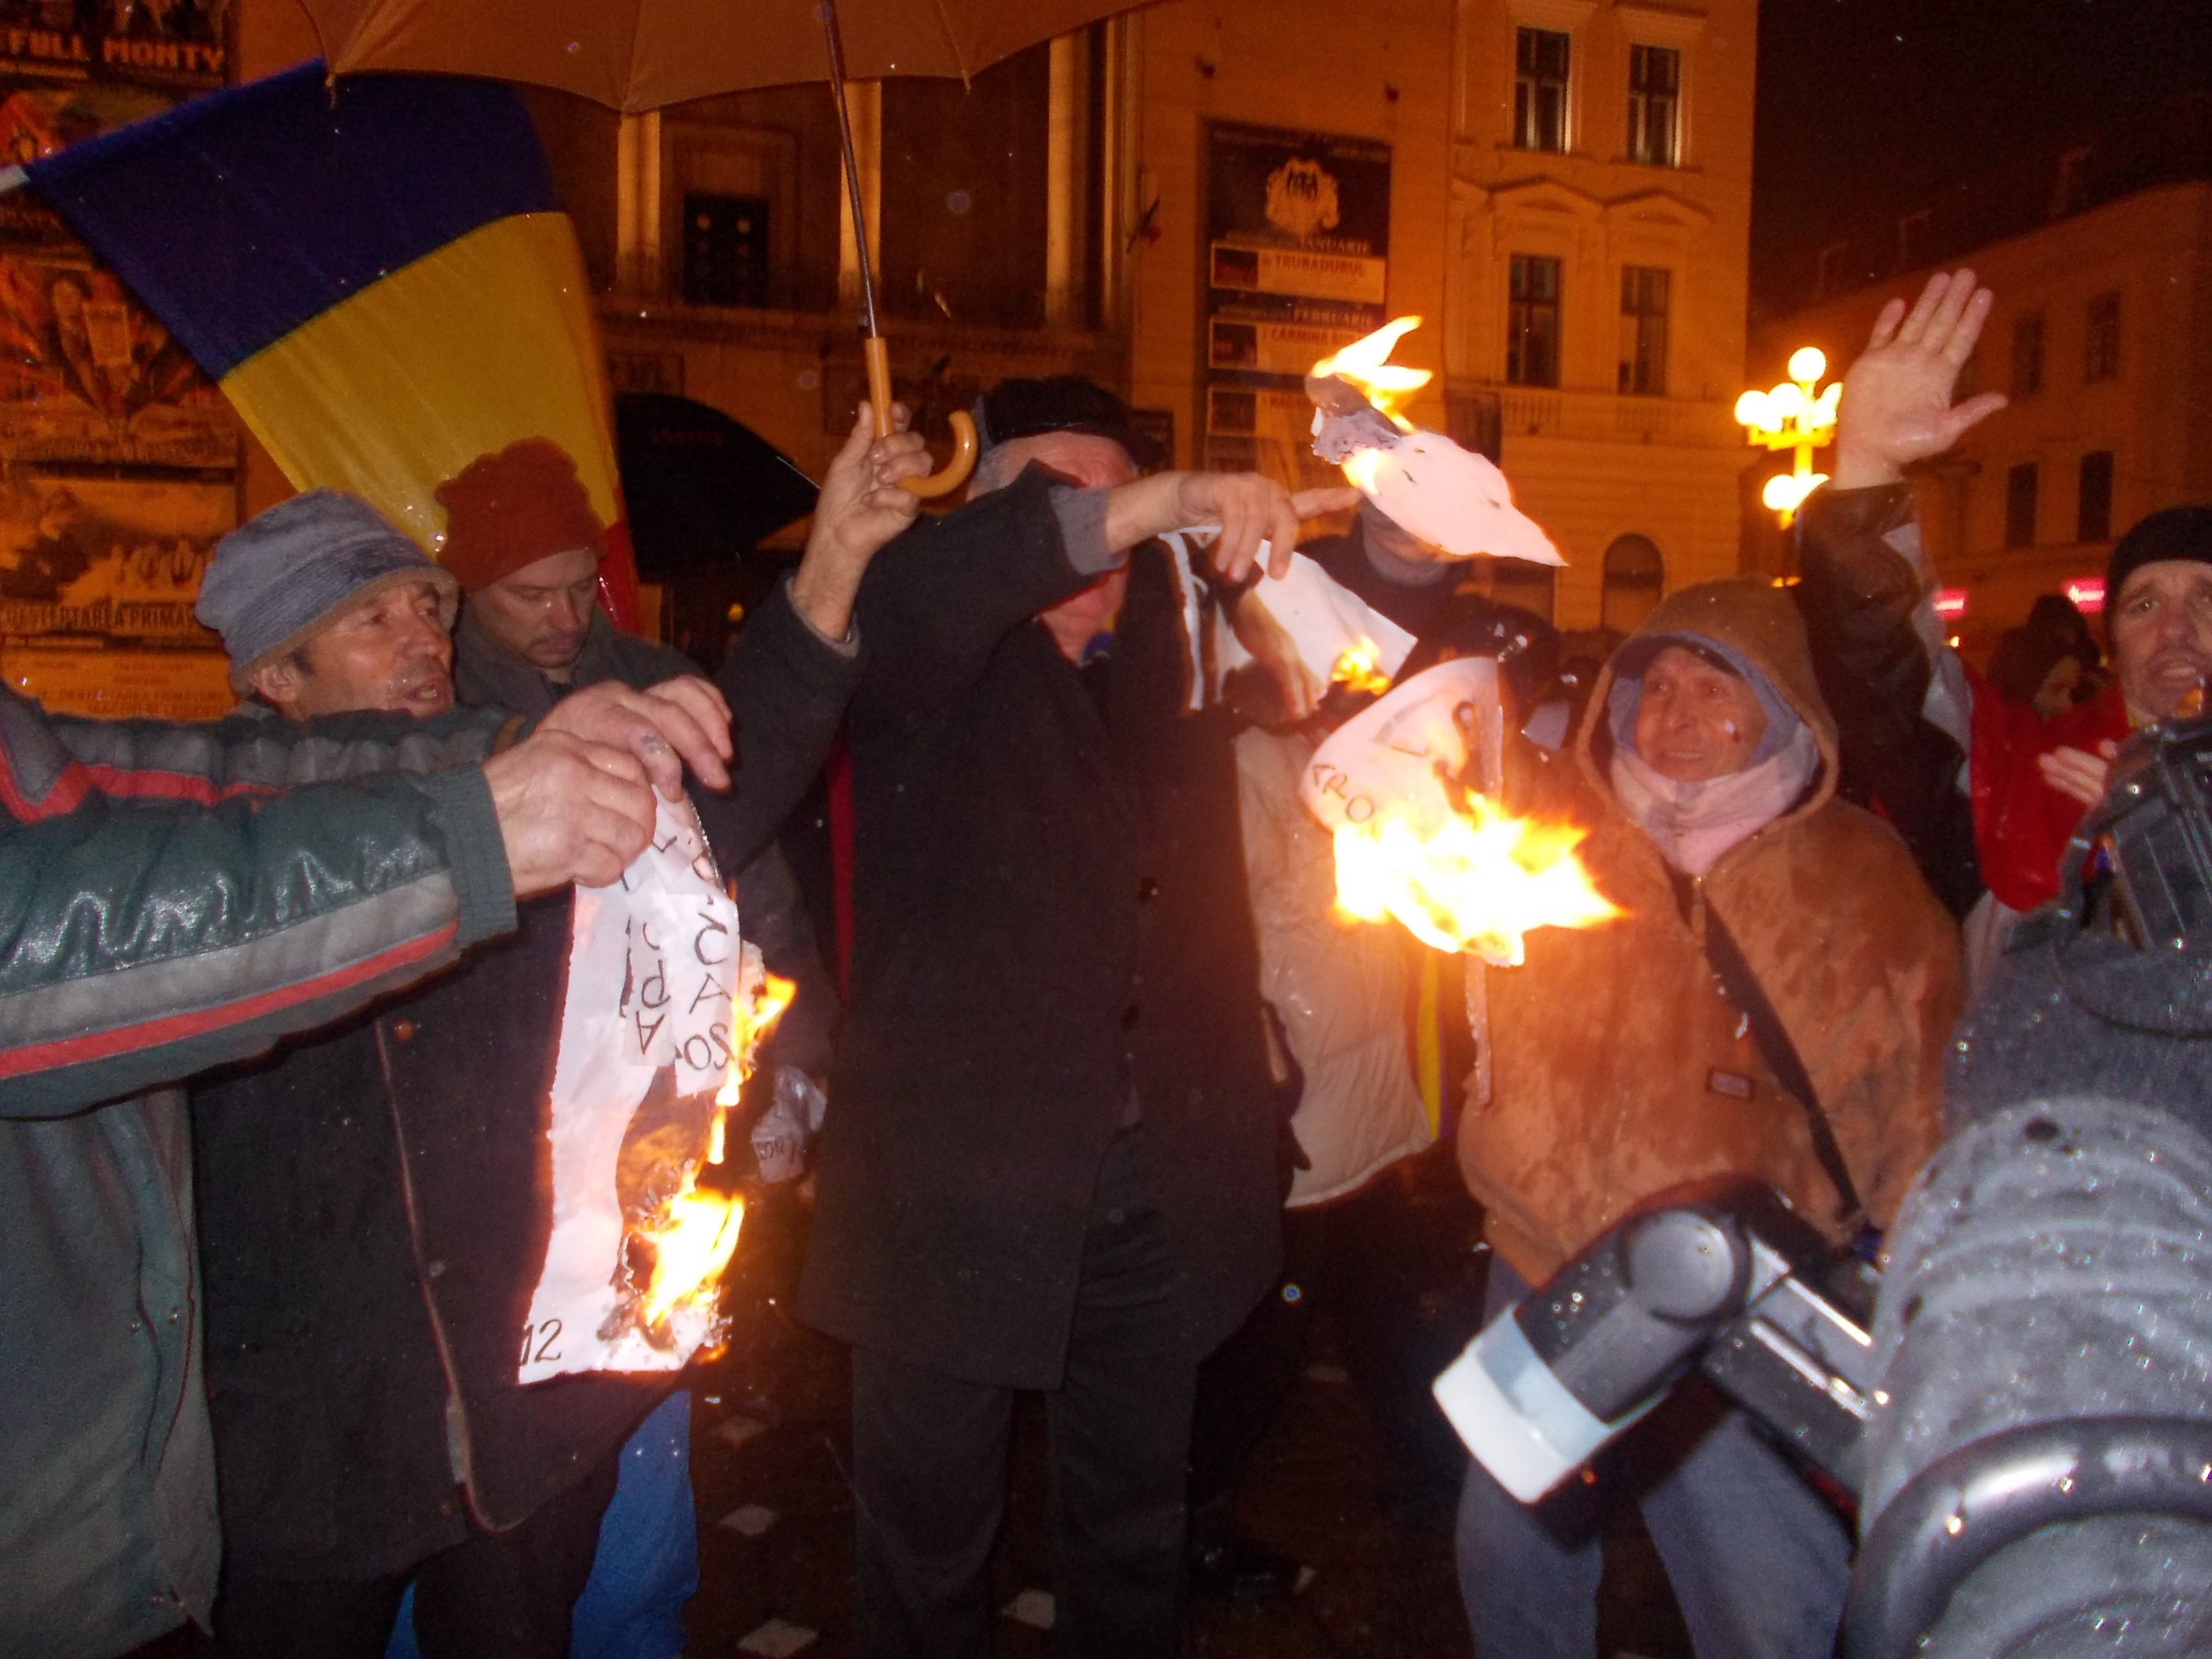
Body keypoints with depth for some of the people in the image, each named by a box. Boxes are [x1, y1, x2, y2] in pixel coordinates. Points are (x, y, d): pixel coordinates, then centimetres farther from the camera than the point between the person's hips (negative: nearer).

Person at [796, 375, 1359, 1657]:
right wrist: (1166, 498, -37)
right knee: (933, 1539, 13)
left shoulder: (1173, 637, 8)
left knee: (1137, 1529, 21)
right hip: (962, 1176, -4)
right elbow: (917, 595, -27)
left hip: (1159, 1179, 4)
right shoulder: (944, 665, -5)